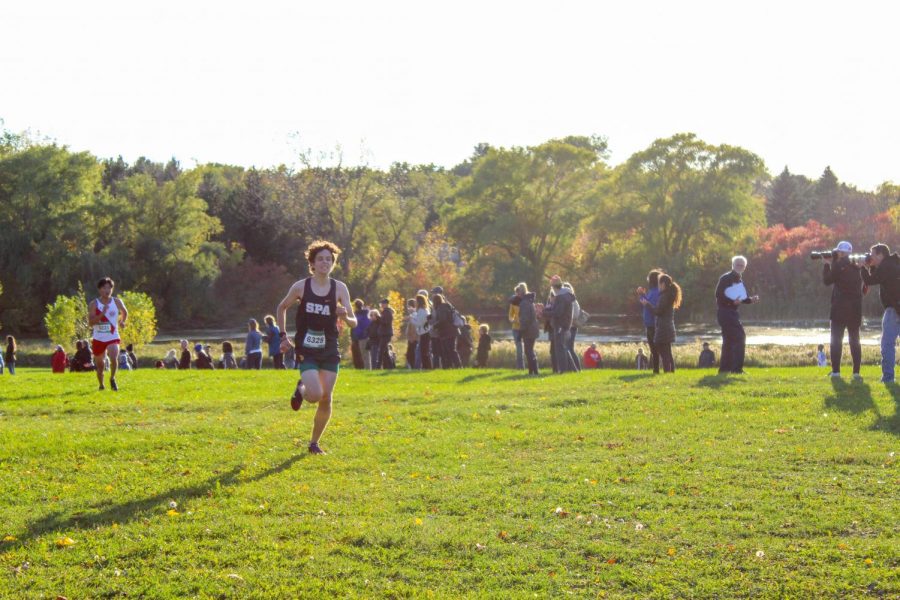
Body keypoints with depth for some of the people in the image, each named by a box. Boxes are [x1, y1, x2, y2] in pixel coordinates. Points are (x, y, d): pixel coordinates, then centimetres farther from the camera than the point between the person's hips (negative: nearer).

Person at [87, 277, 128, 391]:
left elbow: (125, 312, 21)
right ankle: (101, 385, 33)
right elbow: (90, 322, -14)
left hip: (113, 337, 0)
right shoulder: (94, 305, -5)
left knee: (114, 358, -25)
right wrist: (102, 314, -25)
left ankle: (112, 379, -1)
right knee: (100, 365, 11)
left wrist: (122, 321, 5)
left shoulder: (117, 302, 0)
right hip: (98, 339, 0)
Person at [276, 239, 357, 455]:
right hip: (306, 350, -2)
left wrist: (345, 316, -25)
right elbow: (282, 308, 13)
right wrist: (283, 336, 8)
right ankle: (301, 389, 19)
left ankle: (314, 443, 18)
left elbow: (354, 323, -3)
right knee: (316, 395, -19)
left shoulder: (340, 288, -3)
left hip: (330, 351, 2)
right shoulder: (300, 287, -5)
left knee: (326, 399, 0)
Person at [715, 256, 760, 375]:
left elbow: (743, 297, 19)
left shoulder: (739, 279, 16)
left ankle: (724, 368, 19)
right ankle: (737, 368, -13)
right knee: (739, 338, -13)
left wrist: (751, 299, -1)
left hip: (732, 313, 10)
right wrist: (732, 302, -30)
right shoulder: (726, 278, -11)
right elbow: (719, 295, -19)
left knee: (729, 340, 13)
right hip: (725, 312, -10)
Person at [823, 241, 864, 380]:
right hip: (855, 309, 5)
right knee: (854, 340, 7)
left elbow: (827, 280, -3)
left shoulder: (839, 265, -10)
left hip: (840, 308, -5)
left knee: (836, 340, 0)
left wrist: (827, 264, 9)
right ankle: (856, 372, 2)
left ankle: (836, 371, -4)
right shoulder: (856, 267, 9)